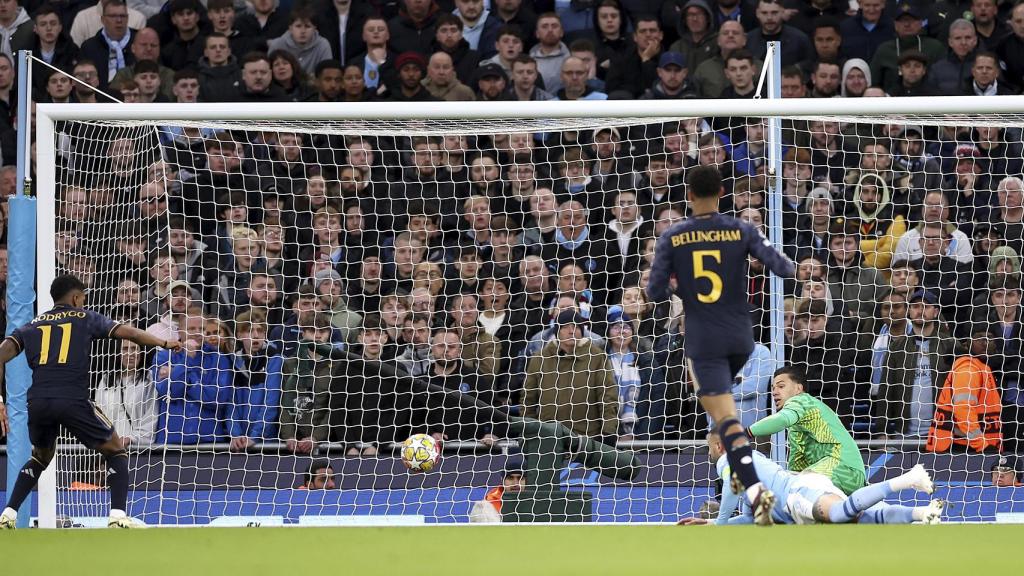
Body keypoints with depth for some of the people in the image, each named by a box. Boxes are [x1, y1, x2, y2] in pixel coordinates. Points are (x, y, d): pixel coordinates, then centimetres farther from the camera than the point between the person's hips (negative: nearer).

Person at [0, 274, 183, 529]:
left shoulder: (33, 325, 21)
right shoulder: (85, 318, 15)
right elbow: (127, 332, 11)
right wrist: (164, 343, 24)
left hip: (37, 401, 4)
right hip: (72, 400, -3)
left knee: (41, 457, 30)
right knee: (115, 450, 15)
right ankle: (118, 516, -1)